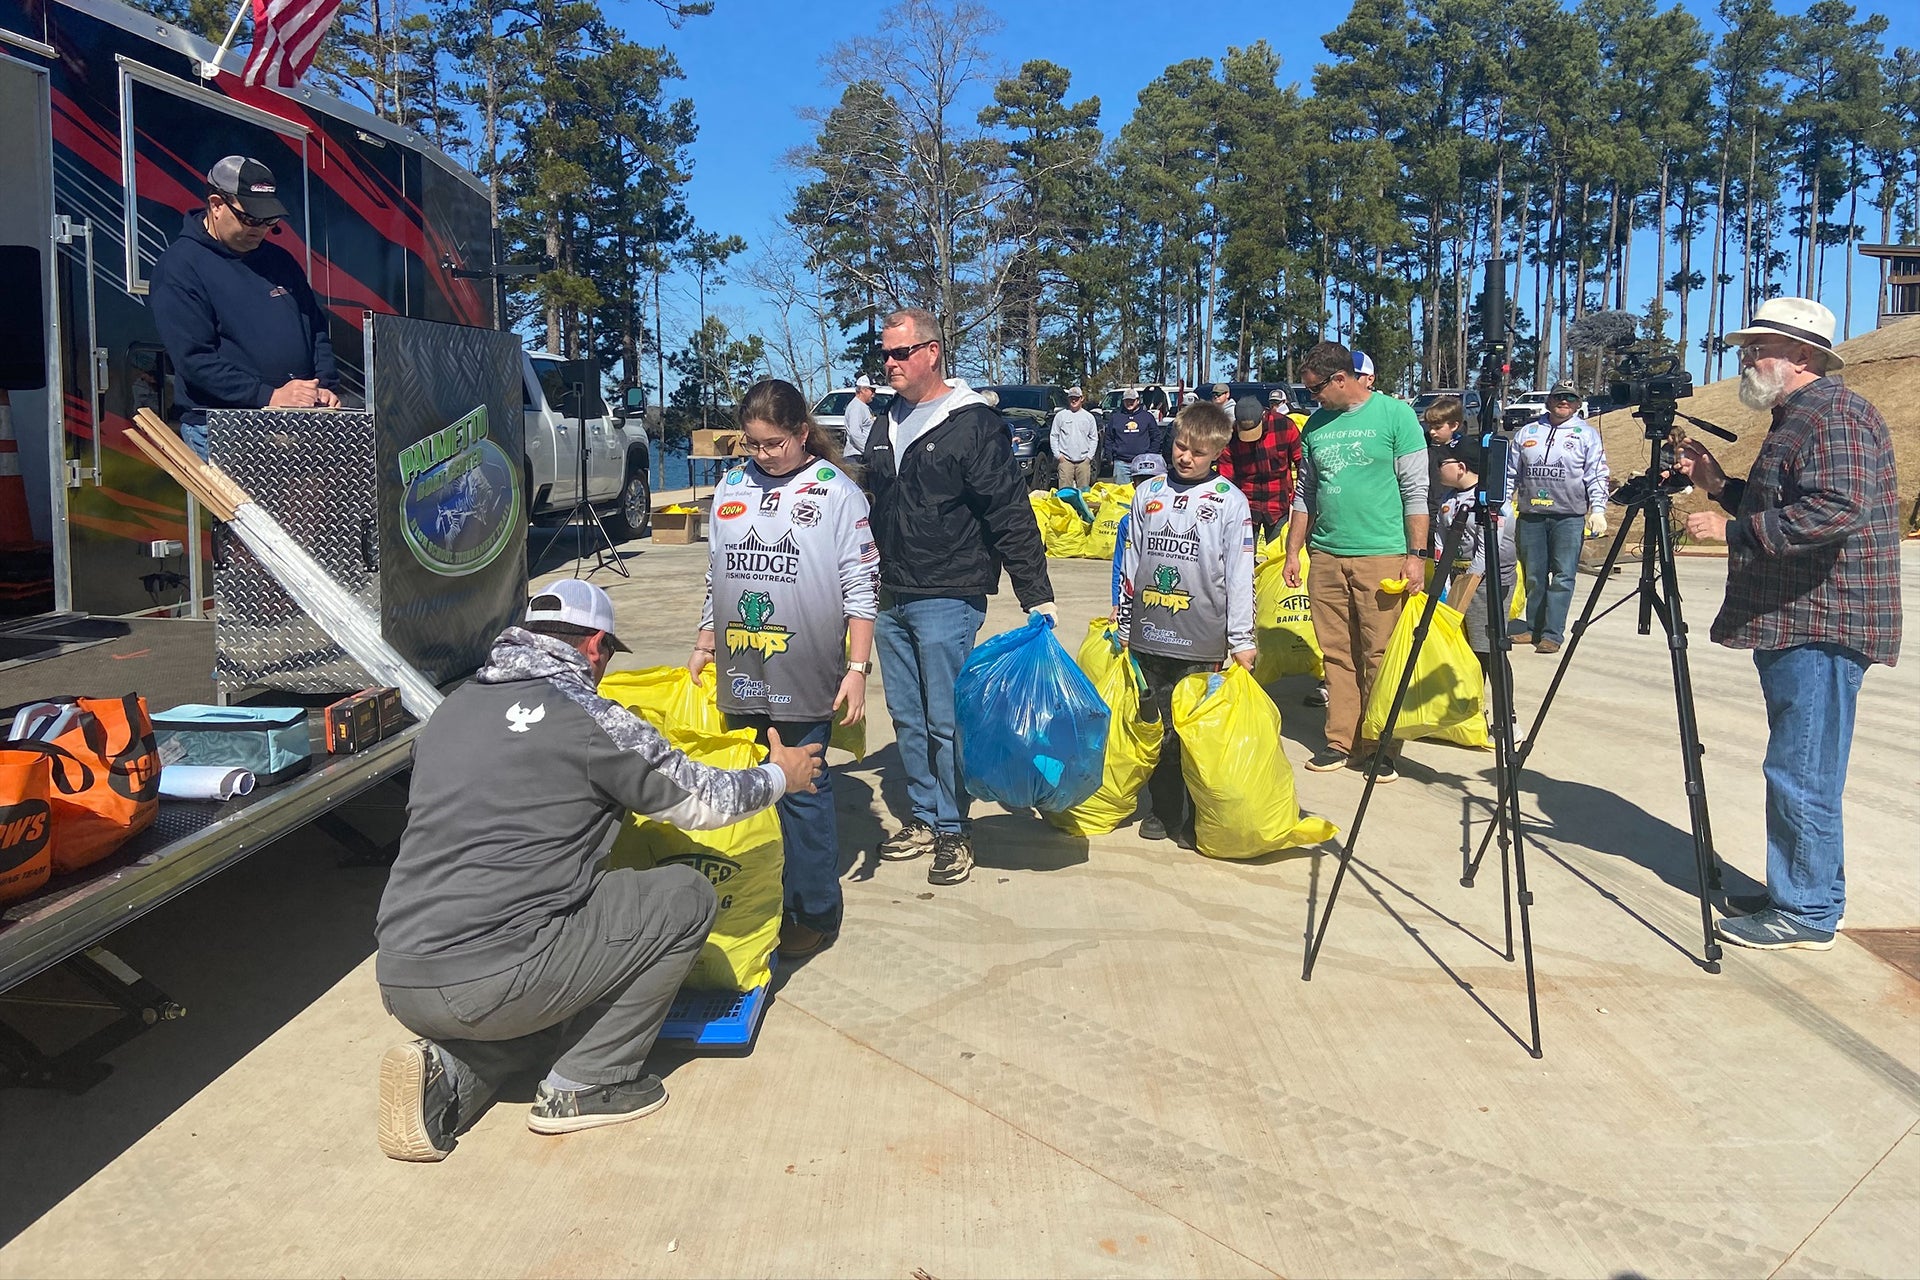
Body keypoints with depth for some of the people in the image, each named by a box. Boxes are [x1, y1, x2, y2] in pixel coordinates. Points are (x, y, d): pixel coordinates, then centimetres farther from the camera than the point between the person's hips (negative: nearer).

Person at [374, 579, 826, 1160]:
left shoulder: (454, 708, 15)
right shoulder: (591, 719, -6)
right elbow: (703, 801, 5)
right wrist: (781, 775, 25)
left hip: (397, 981, 8)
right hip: (491, 983, -7)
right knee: (686, 896, 6)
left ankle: (449, 1071, 9)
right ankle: (586, 1086, 9)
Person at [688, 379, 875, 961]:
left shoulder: (836, 492, -4)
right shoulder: (731, 488, 11)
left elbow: (859, 588, -5)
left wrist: (857, 668, -9)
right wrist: (704, 645, 20)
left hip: (804, 678, -5)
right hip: (740, 674, 5)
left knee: (802, 792, -1)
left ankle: (816, 912, 12)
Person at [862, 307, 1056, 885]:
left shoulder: (973, 423, -9)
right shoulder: (886, 427, 13)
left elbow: (1011, 517, -12)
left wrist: (1038, 595, -15)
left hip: (949, 601, -7)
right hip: (891, 600, 7)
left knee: (946, 721, -2)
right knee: (907, 718, 12)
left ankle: (954, 830, 12)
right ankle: (924, 817, 26)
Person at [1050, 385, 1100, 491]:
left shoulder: (1089, 417, 10)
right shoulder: (1060, 415, 6)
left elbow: (1094, 439, 12)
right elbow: (1053, 436, 7)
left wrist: (1089, 456, 2)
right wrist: (1057, 454, -2)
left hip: (1083, 461, 1)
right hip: (1065, 459, -1)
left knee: (1084, 490, 1)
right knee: (1065, 490, -7)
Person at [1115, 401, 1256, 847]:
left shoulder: (1229, 501, 0)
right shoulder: (1149, 493, 10)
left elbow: (1240, 574, -2)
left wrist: (1241, 639, -5)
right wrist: (1122, 622, 16)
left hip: (1201, 641, -3)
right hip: (1148, 636, 3)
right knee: (1156, 727, 9)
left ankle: (1198, 819, 12)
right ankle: (1163, 810, 22)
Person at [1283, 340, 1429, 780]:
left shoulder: (1395, 414, -2)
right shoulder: (1316, 425, 12)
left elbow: (1415, 490, -4)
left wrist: (1416, 553, -8)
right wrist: (1293, 551, 15)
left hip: (1382, 555, -5)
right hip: (1326, 556, 5)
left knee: (1379, 656, -2)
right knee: (1337, 655, 8)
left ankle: (1380, 746, 7)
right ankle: (1340, 740, 16)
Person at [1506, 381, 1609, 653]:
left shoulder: (1587, 434, 7)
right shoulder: (1526, 432, 14)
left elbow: (1597, 476, 2)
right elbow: (1511, 472, 18)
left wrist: (1598, 510, -8)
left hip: (1569, 516, -3)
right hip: (1530, 515, 3)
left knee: (1563, 577, -6)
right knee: (1534, 577, 7)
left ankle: (1552, 634, -6)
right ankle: (1533, 628, 17)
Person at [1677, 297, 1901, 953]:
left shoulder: (1836, 415, -14)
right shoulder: (1795, 419, 20)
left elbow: (1835, 511, -26)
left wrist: (1733, 529, -21)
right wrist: (1720, 485, 13)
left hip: (1822, 626, -11)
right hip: (1792, 623, 11)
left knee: (1802, 776, -5)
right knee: (1794, 772, 16)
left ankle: (1808, 913, 4)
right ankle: (1791, 894, 25)